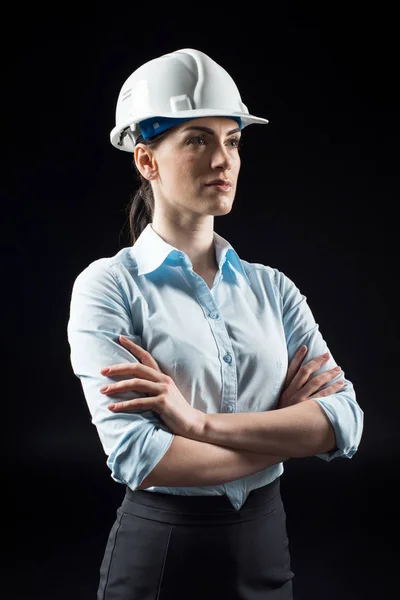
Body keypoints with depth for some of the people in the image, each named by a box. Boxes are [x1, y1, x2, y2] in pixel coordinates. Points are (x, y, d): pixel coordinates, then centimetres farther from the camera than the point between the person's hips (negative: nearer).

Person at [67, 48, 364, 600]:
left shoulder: (272, 287, 2)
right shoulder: (109, 285, -11)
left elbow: (344, 420, -10)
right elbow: (138, 458, -21)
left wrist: (199, 422, -21)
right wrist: (286, 427, -12)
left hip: (266, 549, 4)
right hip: (160, 551, -4)